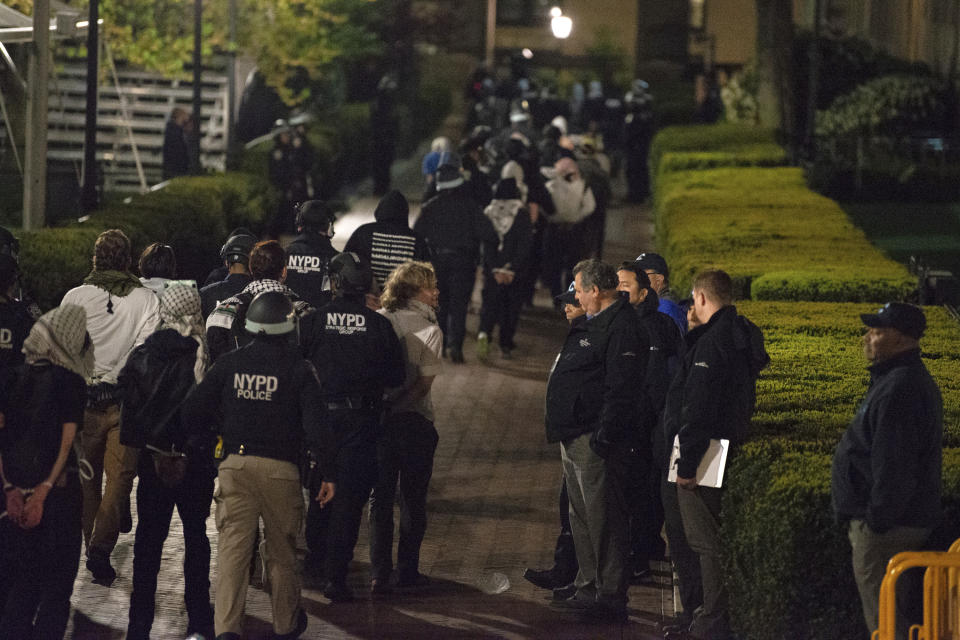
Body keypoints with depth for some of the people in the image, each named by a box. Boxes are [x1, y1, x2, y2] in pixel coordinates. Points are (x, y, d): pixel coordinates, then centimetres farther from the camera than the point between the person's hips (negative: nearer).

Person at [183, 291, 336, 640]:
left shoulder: (229, 363, 2)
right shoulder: (299, 369, -5)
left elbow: (192, 411, 3)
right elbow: (316, 426, -11)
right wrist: (328, 474, -2)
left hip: (235, 465, 1)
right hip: (281, 468, -1)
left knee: (232, 546, -1)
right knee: (281, 551, 14)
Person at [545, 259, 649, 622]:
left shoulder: (622, 327, -16)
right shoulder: (591, 325, 18)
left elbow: (620, 388, -23)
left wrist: (604, 435, -26)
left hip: (595, 441, -11)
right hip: (574, 438, 11)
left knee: (603, 518, -8)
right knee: (582, 517, 16)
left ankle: (612, 597, -6)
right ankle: (588, 589, 25)